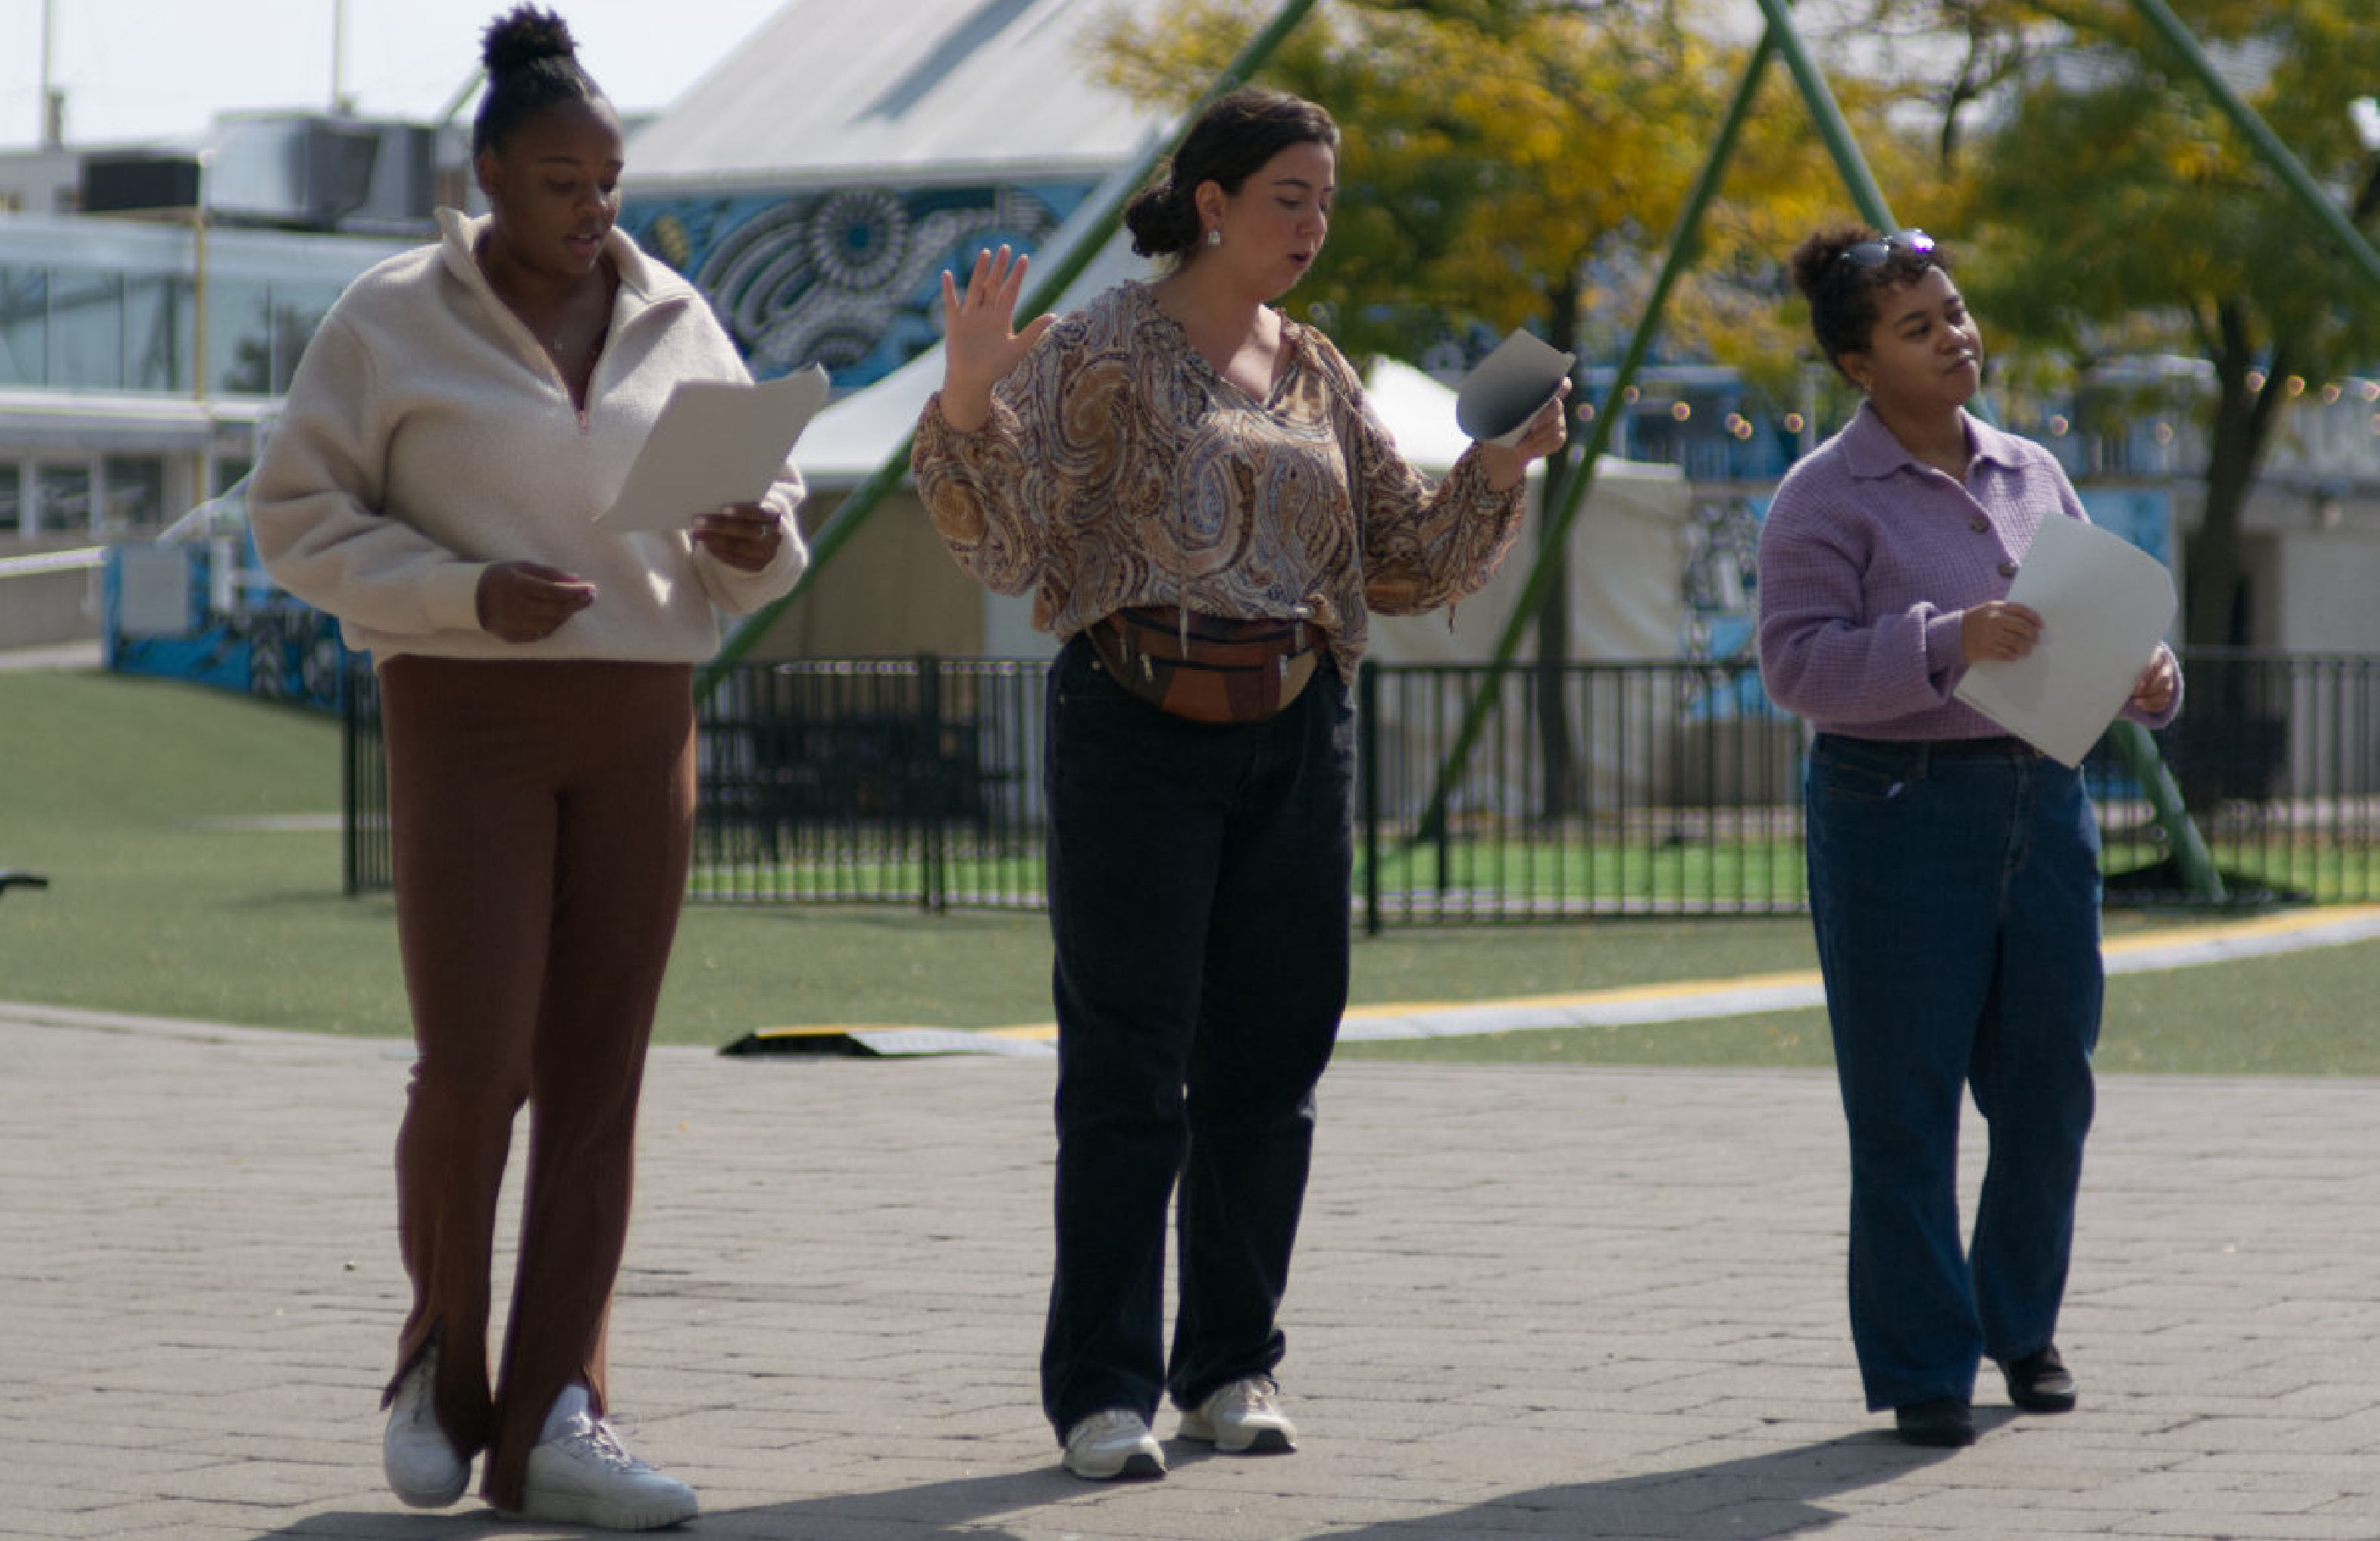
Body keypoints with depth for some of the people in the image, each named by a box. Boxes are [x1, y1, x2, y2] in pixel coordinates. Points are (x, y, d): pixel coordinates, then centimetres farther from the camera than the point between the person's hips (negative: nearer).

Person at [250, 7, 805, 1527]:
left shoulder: (677, 324, 9)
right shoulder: (393, 320, -1)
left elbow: (761, 536, 16)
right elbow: (302, 513, -2)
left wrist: (755, 541, -8)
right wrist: (464, 591, -15)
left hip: (641, 720, 4)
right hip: (468, 716, -4)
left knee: (597, 1073, 0)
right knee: (473, 1066, -9)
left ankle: (553, 1416, 2)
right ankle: (443, 1359, 16)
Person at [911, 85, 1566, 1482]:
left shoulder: (1316, 373, 13)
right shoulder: (1103, 349, -3)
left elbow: (1411, 565, 17)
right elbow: (1010, 544, -11)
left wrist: (1501, 467, 3)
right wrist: (970, 398, -26)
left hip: (1295, 734, 5)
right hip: (1139, 725, -5)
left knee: (1269, 1061, 7)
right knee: (1128, 1066, -5)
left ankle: (1233, 1366, 17)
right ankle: (1105, 1390, -2)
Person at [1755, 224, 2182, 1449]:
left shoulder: (2032, 475, 13)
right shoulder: (1826, 496, -6)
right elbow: (1797, 663, -15)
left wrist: (2146, 680, -4)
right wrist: (1945, 644, -27)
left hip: (2043, 803, 6)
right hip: (1896, 810, -5)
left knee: (2048, 1091, 9)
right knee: (1906, 1110, -2)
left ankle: (2021, 1324, 29)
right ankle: (1920, 1369, 5)